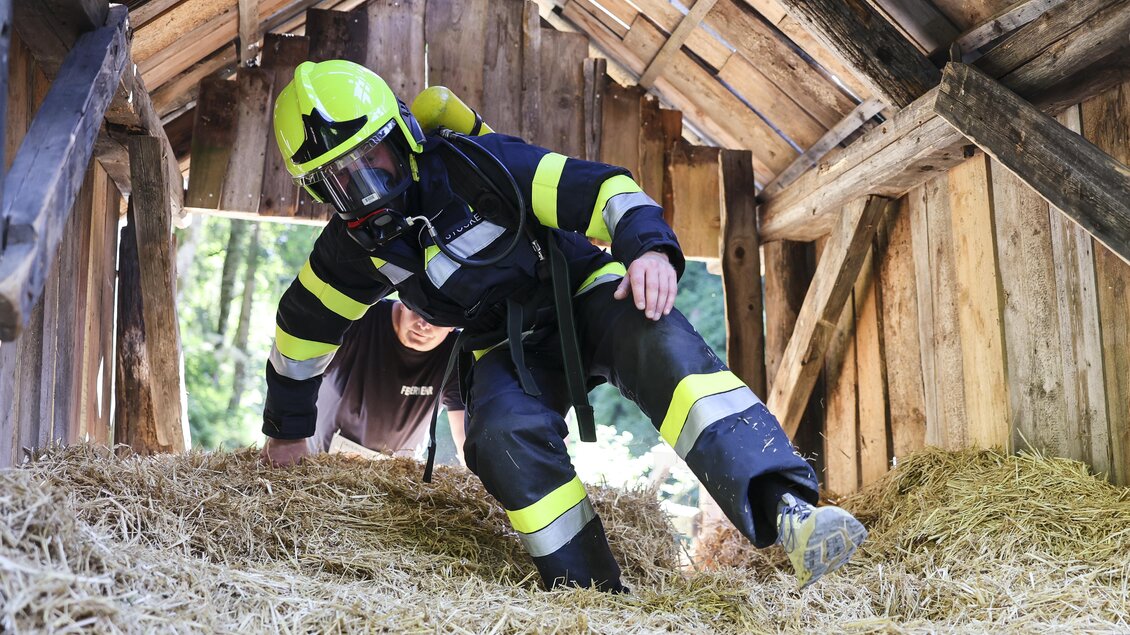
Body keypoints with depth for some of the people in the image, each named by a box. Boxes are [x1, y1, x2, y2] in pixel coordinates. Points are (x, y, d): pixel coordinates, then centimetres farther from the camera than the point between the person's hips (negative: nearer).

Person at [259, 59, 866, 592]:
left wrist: (649, 247, -46)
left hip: (584, 294, -4)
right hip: (508, 346, 4)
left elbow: (601, 189, -26)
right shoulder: (354, 246, -5)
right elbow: (303, 326, 13)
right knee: (508, 436, -31)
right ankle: (592, 593, -22)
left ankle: (787, 512, -50)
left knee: (664, 347, -36)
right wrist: (286, 430, 22)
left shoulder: (472, 166, -21)